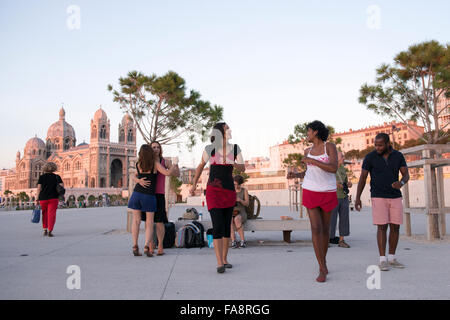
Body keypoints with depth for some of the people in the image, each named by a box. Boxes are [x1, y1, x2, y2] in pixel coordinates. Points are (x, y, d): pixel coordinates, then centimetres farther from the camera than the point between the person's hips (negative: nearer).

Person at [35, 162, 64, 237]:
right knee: (51, 214, -1)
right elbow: (62, 186, -6)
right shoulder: (56, 177, 2)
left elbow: (39, 188, -3)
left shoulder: (42, 177, 3)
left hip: (43, 198, 1)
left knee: (44, 214, 17)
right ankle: (50, 231, -10)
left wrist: (37, 199, -2)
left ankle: (45, 230, 16)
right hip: (53, 198, -1)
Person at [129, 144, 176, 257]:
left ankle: (135, 247, 3)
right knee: (149, 223, 5)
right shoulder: (155, 164, -7)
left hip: (137, 194, 3)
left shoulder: (138, 165, 3)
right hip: (149, 196, -2)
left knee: (136, 220, 8)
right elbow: (167, 173, -11)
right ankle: (147, 247, -8)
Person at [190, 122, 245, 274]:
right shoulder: (210, 149, -3)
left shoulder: (235, 148, 3)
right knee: (217, 226, -13)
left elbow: (243, 169, 5)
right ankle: (220, 263, -12)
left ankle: (224, 259, 22)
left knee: (227, 225, 9)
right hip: (213, 190, -3)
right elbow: (201, 166, 11)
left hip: (229, 190, 3)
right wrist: (194, 185, 13)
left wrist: (233, 163, -17)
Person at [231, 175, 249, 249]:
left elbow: (247, 204, -3)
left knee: (237, 219, -38)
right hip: (231, 213, 1)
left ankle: (243, 241, -29)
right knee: (230, 220, -36)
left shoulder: (244, 191, 5)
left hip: (241, 213, -1)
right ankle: (233, 241, -36)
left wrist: (240, 200, -23)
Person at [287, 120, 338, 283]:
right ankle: (322, 270, -9)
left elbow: (334, 168, -17)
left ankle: (323, 261, 30)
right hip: (310, 192, 2)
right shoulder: (308, 151, 10)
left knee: (325, 229, 8)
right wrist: (295, 175, 1)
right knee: (316, 228, -11)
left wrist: (311, 160, -18)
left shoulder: (330, 146, -4)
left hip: (328, 193, -2)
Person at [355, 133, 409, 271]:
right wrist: (357, 198, -10)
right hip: (378, 197, -3)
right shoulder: (370, 157, -6)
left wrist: (401, 183, -24)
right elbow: (362, 178, -4)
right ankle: (383, 261, -5)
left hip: (395, 197, 4)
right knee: (382, 227, -9)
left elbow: (406, 175, 1)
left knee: (395, 227, 3)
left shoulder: (398, 156, 2)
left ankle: (392, 259, 15)